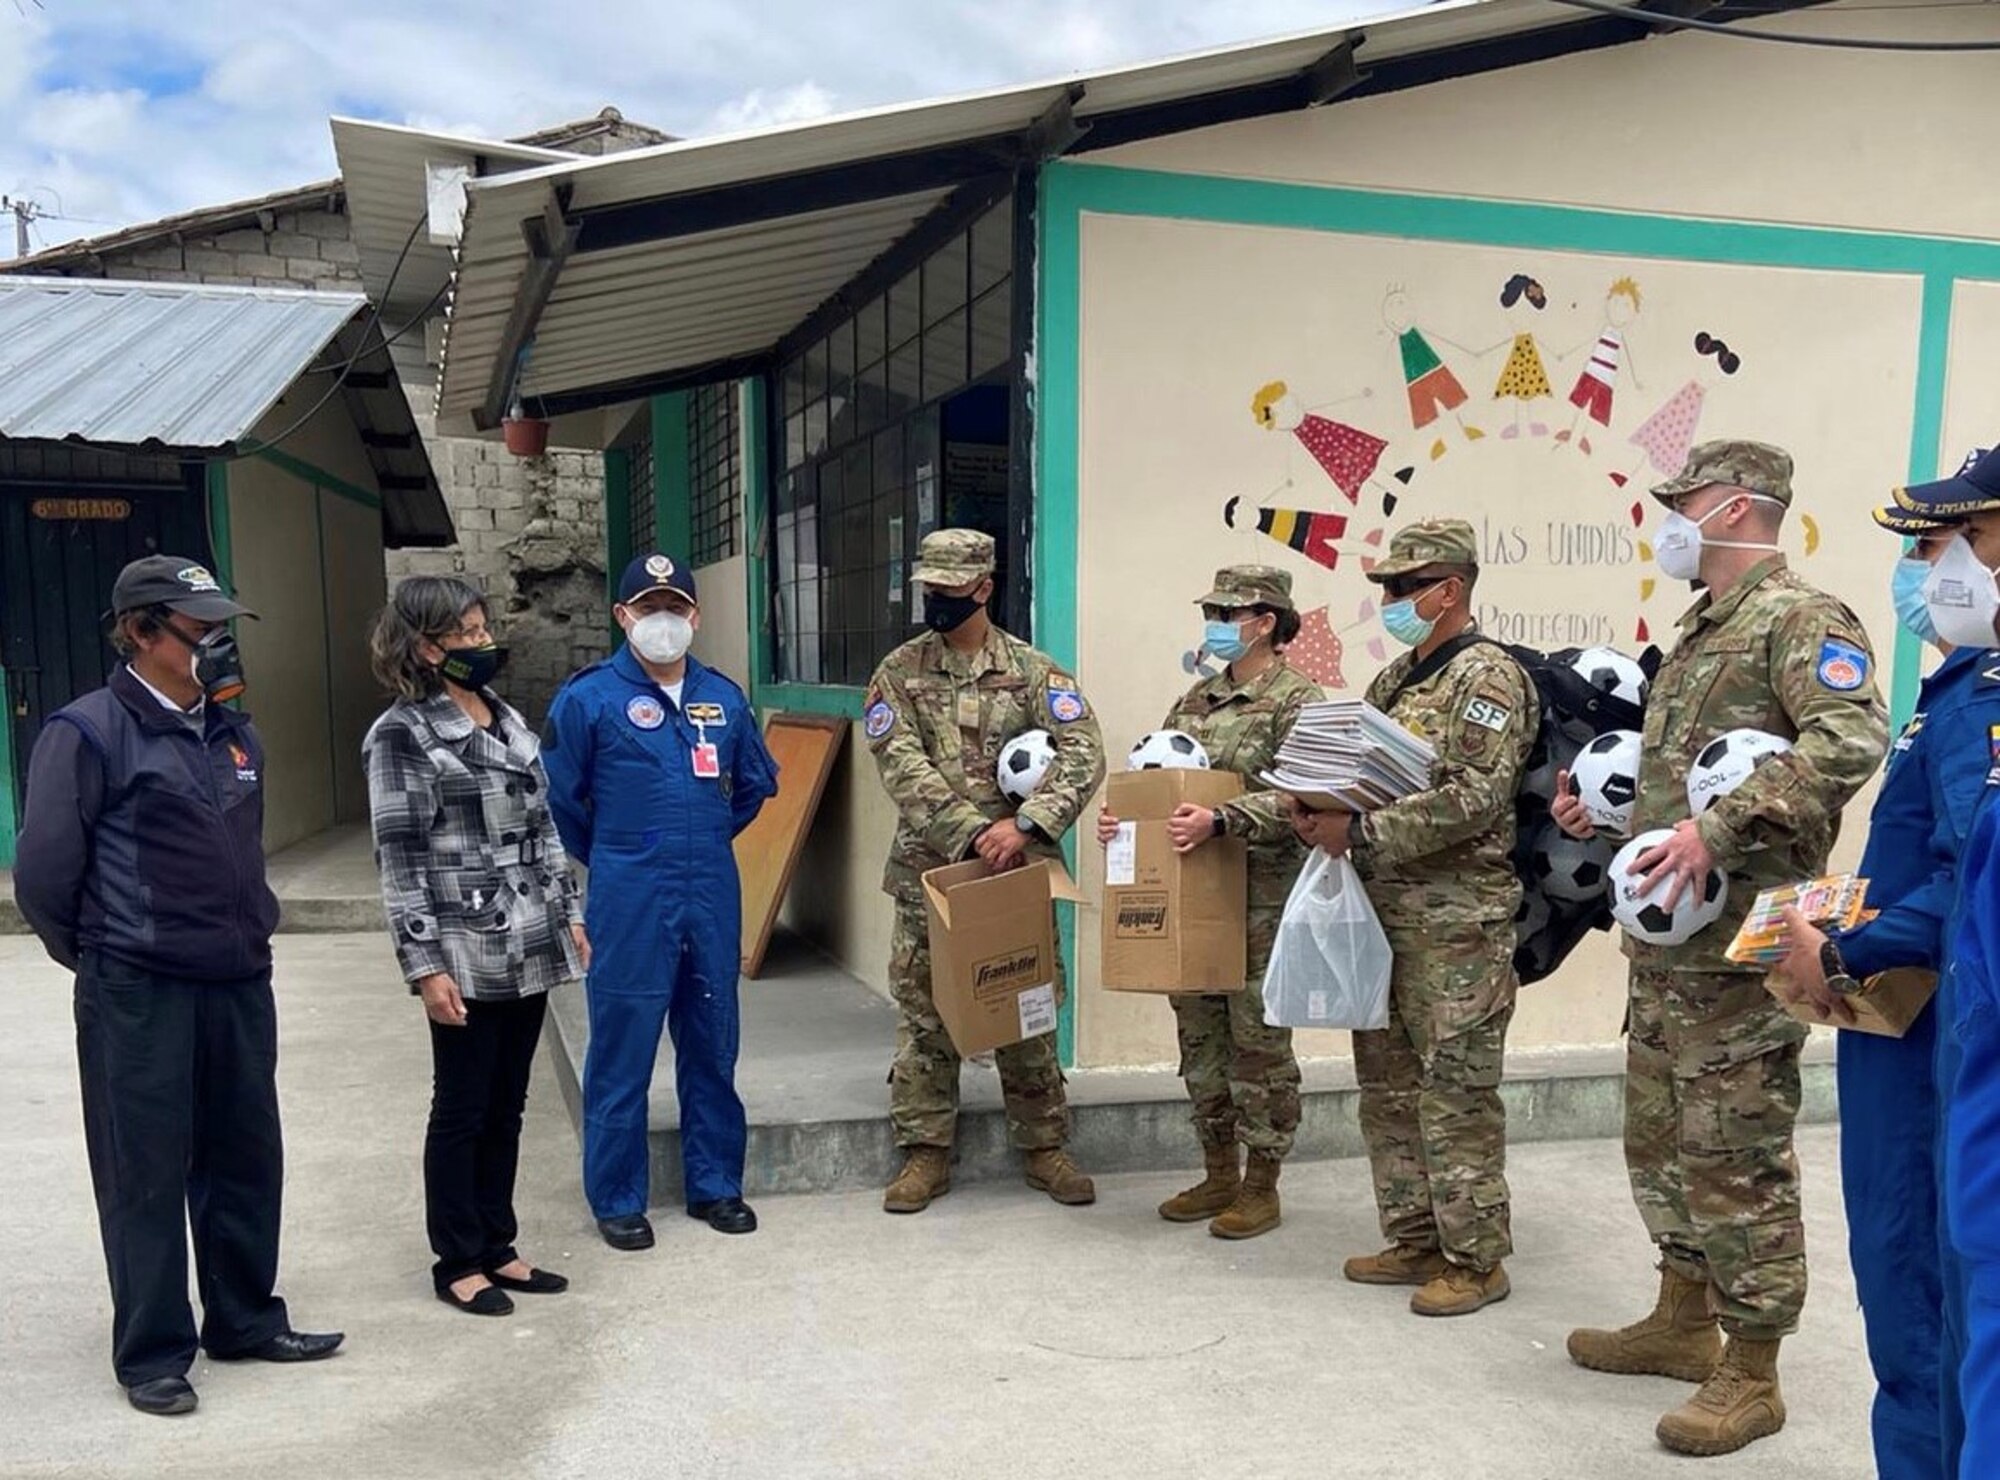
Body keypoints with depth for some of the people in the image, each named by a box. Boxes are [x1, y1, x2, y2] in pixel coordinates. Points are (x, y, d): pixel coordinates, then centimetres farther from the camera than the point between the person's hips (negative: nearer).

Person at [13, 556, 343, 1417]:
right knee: (147, 1176, 5)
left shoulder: (231, 733, 10)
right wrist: (105, 959, 3)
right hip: (139, 997, -6)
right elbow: (43, 872, -10)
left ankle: (246, 1320, 30)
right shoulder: (88, 732, -12)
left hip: (240, 985, 6)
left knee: (245, 1159, 14)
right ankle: (152, 1353, 19)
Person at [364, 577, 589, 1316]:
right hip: (465, 955, -6)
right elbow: (400, 859, -12)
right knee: (461, 1111, 6)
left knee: (506, 1109, 14)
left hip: (528, 948, 6)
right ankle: (458, 1263, 19)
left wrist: (569, 914, 13)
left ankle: (497, 1247, 26)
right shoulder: (402, 734, -8)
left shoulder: (509, 720, 12)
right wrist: (425, 965, -16)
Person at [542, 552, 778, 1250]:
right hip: (629, 902, -4)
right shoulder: (589, 697, -6)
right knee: (622, 1052, 3)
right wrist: (609, 859, 9)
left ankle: (715, 1184, 27)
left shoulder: (724, 697, 7)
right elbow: (559, 799, 1)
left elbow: (756, 783, 21)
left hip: (713, 896, 4)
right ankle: (618, 1199, 18)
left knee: (713, 1044, 12)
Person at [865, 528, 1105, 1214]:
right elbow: (905, 770, -8)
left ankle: (1045, 1148, 22)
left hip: (1018, 871, 0)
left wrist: (1025, 826, -24)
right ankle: (926, 1153, 18)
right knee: (924, 1017, 6)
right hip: (929, 871, 1)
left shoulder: (1033, 670, 1)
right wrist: (973, 834, -19)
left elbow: (1082, 753, -11)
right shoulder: (899, 672, 3)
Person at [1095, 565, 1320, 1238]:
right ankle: (1218, 1174, 27)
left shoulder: (1298, 700, -7)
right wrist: (1120, 815, -5)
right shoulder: (1197, 698, 14)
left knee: (1258, 1040, 2)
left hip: (1262, 899, -7)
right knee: (1200, 1035, 13)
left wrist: (1219, 820, -31)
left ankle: (1261, 1187, 16)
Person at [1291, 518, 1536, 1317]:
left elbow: (1475, 799, -20)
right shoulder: (1394, 680, 17)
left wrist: (1361, 832, -21)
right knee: (1388, 1085, 13)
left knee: (1456, 1093, -2)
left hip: (1457, 920, -9)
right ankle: (1414, 1239, 25)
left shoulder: (1486, 677, -9)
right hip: (1386, 912, 9)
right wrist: (1324, 813, -1)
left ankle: (1476, 1258, 10)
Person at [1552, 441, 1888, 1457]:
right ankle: (1684, 1321, 34)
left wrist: (1718, 829, -33)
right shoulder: (1701, 630, 18)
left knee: (1735, 1156, -1)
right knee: (1659, 1137, 18)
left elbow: (1851, 741, -28)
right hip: (1667, 938, 10)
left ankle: (1750, 1376, 13)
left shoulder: (1800, 619, -11)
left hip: (1740, 943, -10)